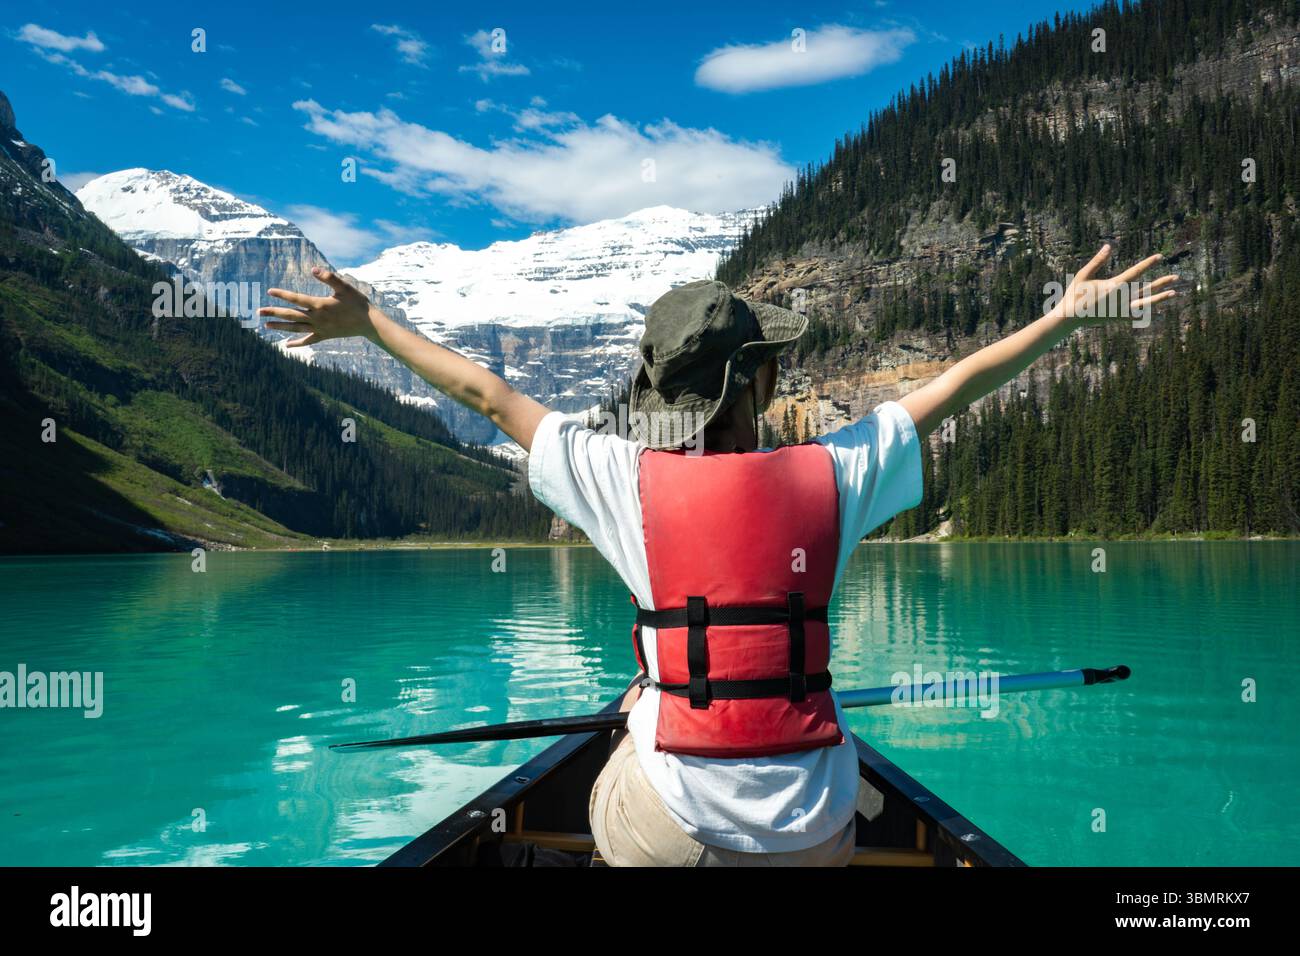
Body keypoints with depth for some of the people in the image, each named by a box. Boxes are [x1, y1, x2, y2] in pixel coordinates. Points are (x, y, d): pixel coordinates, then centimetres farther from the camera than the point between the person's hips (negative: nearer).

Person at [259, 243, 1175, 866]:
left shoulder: (626, 478, -9)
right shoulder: (830, 475, -8)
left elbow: (487, 393, 1)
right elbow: (953, 387, 5)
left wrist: (367, 320, 13)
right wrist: (1065, 317, 19)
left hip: (669, 831, -1)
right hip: (811, 832, 1)